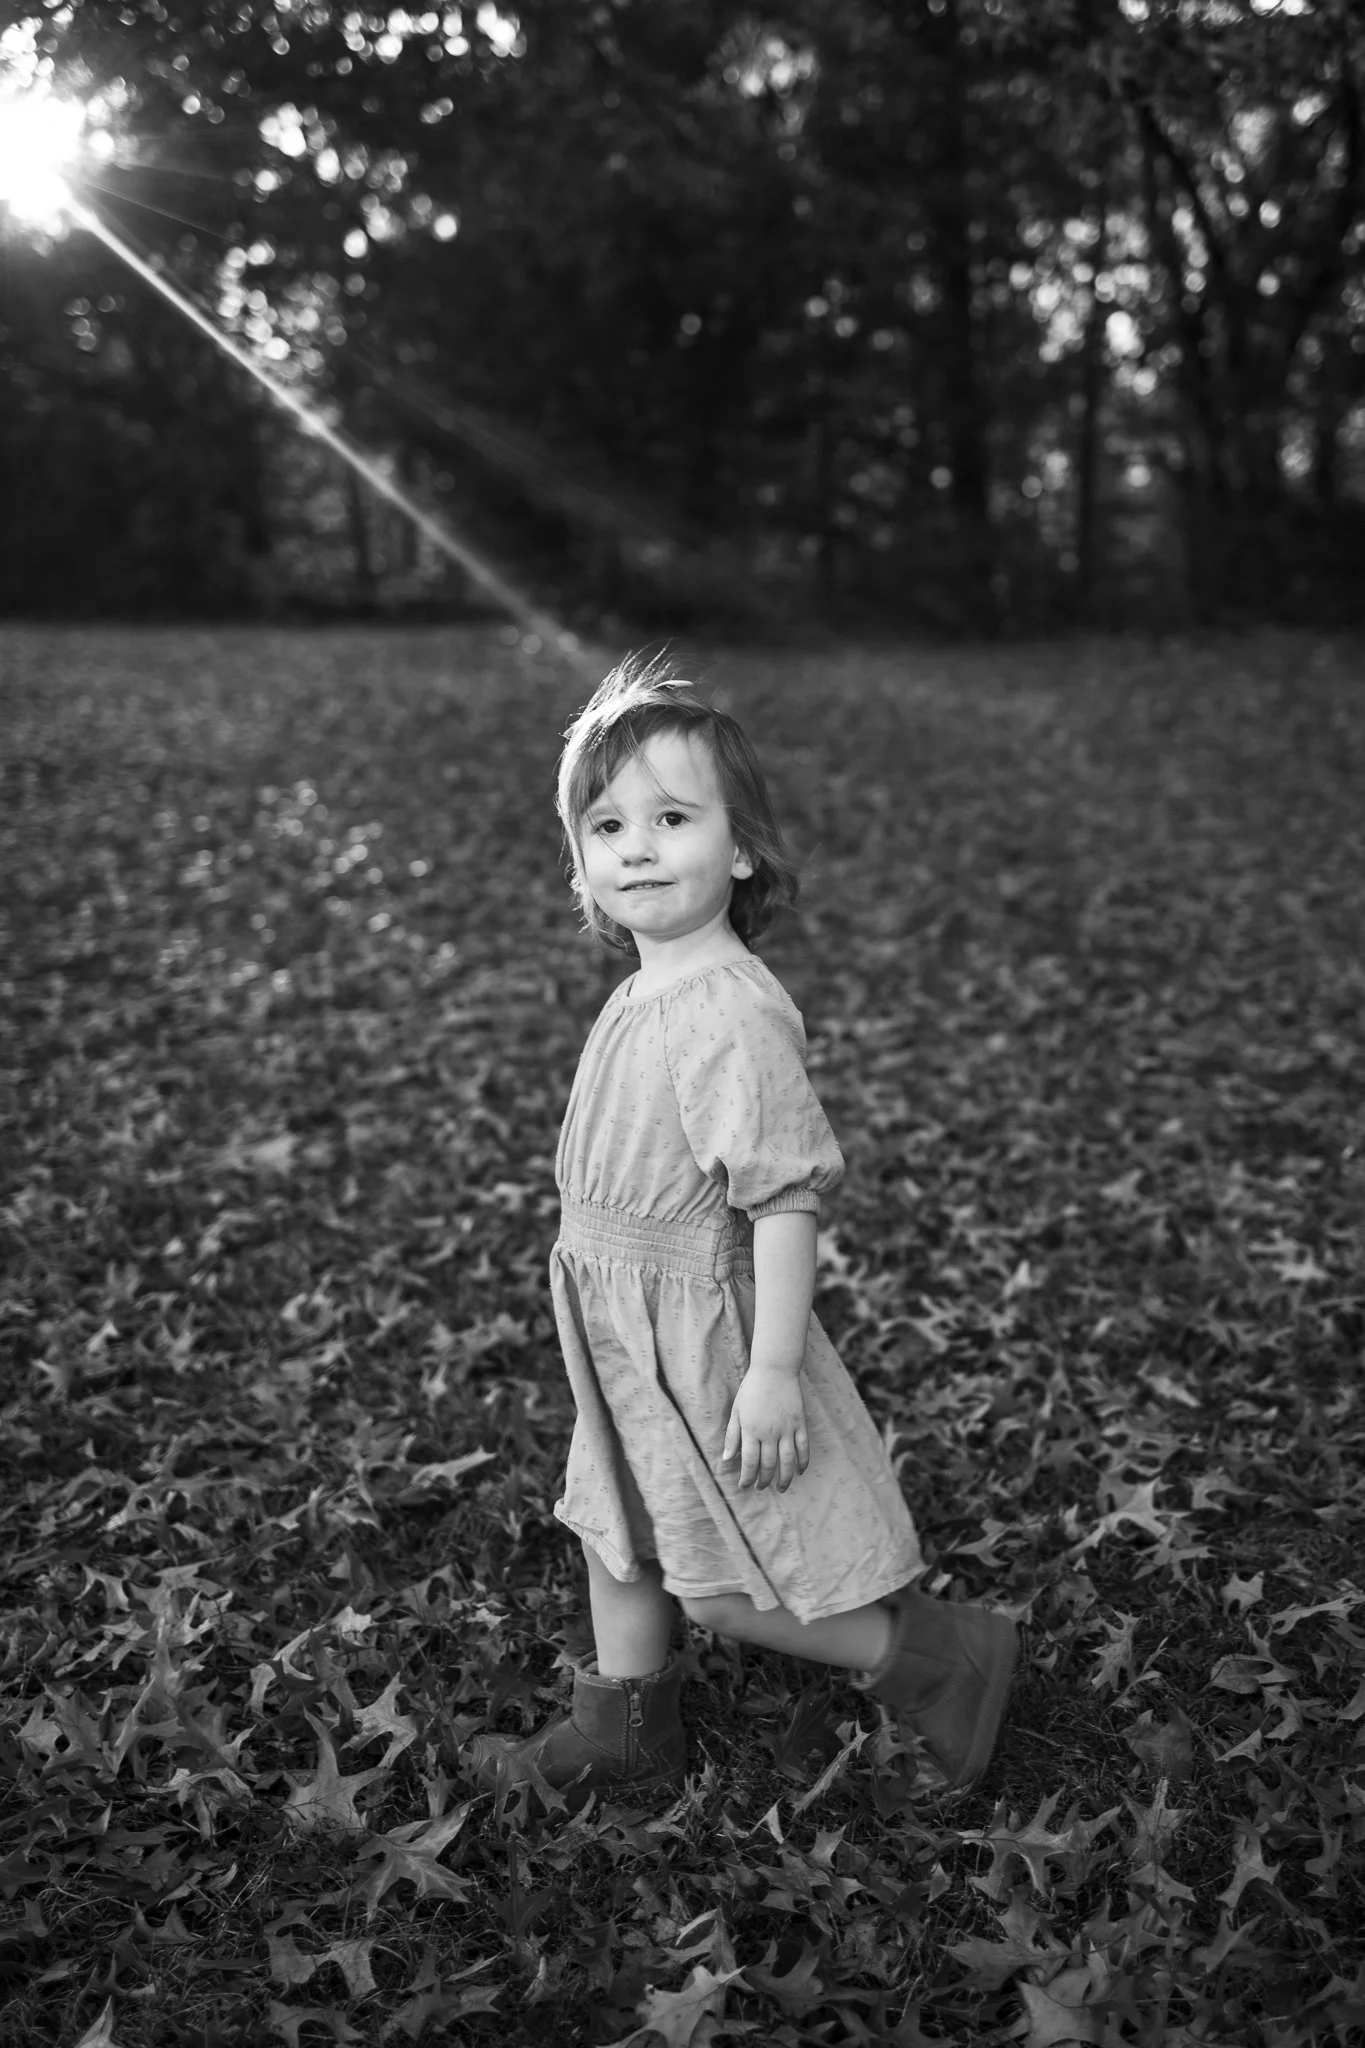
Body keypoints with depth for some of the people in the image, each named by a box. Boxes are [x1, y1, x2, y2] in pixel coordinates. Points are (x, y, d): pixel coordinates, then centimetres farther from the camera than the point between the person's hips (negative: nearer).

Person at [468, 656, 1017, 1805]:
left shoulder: (732, 1014, -25)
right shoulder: (644, 997, 4)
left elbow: (788, 1195, -26)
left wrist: (774, 1369, -26)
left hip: (705, 1334, -9)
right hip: (631, 1332, 9)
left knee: (722, 1584, 2)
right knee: (621, 1534, 20)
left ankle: (941, 1658, 18)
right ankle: (624, 1734, 39)